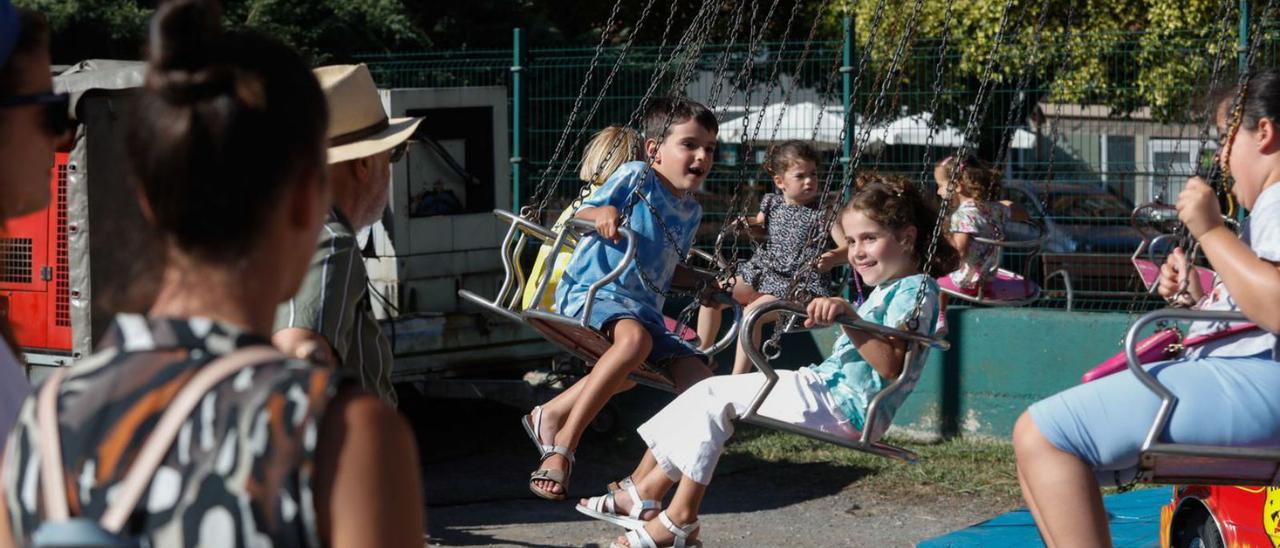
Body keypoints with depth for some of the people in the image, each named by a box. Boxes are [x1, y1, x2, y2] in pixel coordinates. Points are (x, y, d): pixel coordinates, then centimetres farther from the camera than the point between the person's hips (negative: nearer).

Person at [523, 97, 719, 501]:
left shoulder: (691, 212, 19)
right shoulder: (635, 177, 0)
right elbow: (580, 216, -6)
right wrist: (602, 213, -25)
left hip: (645, 309, 8)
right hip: (591, 291, -8)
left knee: (700, 383, -10)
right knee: (634, 336, -41)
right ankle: (561, 448, -33)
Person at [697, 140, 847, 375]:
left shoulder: (822, 212, -10)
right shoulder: (772, 202, 6)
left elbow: (848, 247, -17)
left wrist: (833, 258, -39)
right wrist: (745, 223, 7)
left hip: (798, 283, -6)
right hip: (763, 273, 6)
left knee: (752, 311, -28)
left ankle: (737, 379, -24)